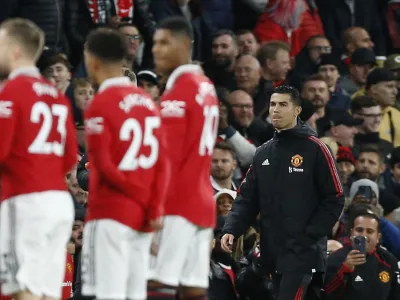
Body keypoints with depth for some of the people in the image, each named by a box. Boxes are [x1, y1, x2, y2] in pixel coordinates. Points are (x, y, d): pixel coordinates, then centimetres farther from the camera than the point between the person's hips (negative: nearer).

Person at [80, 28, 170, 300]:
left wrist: (139, 197, -3)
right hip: (144, 217, 7)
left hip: (111, 214, -7)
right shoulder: (147, 101, 9)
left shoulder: (100, 105, -11)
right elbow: (162, 163, 4)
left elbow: (103, 165, -14)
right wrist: (154, 206, -1)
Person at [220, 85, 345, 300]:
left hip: (304, 252, -7)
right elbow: (247, 198, 14)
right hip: (273, 252, 7)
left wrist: (309, 234, -13)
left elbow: (334, 199, -6)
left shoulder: (314, 149, -4)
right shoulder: (263, 153, 15)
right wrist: (231, 230, -3)